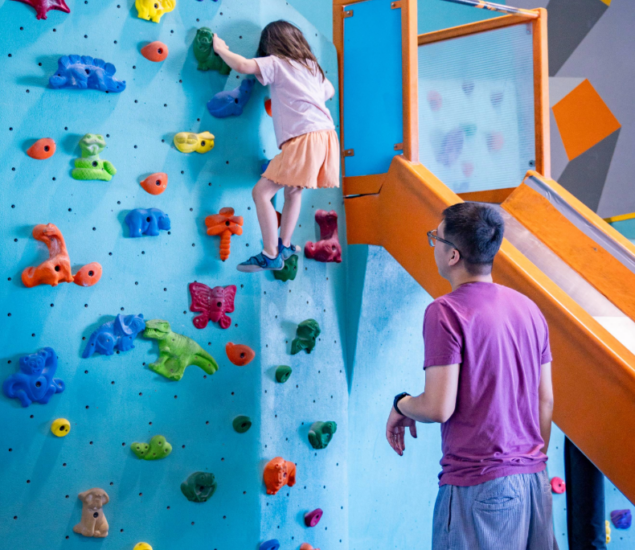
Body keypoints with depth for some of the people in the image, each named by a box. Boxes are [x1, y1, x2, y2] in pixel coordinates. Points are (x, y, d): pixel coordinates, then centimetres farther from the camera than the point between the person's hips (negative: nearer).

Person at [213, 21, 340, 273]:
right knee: (292, 192, 27)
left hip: (305, 139, -8)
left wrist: (220, 48, 5)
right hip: (326, 134, 8)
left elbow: (242, 65, -13)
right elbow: (329, 92, 38)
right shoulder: (312, 66, 22)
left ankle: (271, 256, -4)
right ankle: (285, 245, 33)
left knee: (261, 192, -3)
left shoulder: (276, 64, 2)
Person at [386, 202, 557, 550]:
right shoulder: (528, 308, 9)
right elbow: (545, 400, 12)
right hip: (532, 477, 7)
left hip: (478, 484, -7)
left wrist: (400, 405, 3)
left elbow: (439, 407, -17)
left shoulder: (446, 312, -13)